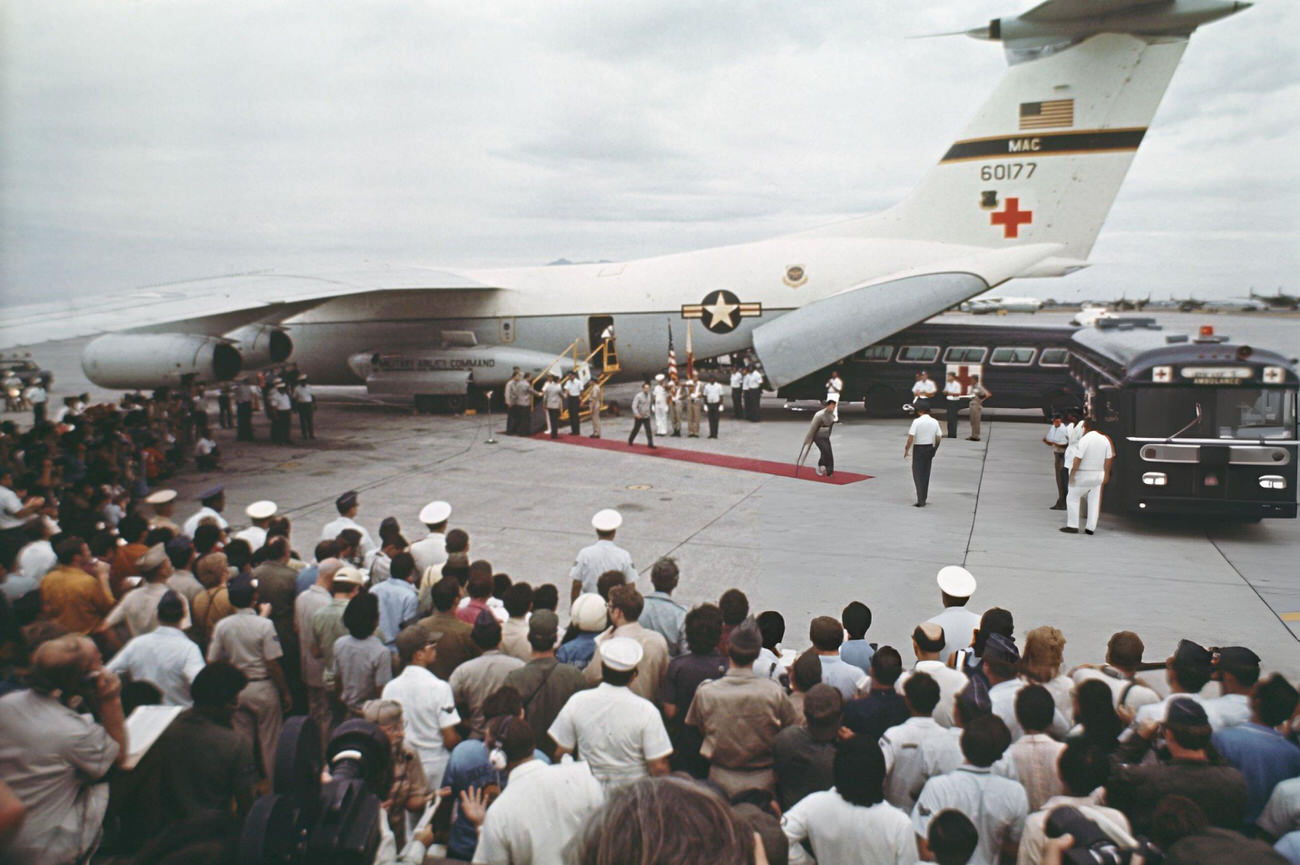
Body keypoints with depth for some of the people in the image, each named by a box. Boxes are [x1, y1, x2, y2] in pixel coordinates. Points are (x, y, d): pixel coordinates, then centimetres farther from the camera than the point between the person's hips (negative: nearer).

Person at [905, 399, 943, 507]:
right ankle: (923, 498, 28)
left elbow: (911, 437, -18)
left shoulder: (916, 421, -15)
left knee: (918, 474, 1)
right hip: (930, 448, 5)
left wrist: (907, 450, -8)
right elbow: (939, 437, 5)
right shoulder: (934, 422, 1)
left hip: (918, 449, -5)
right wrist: (934, 449, 19)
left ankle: (921, 500, -4)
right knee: (926, 474, 17)